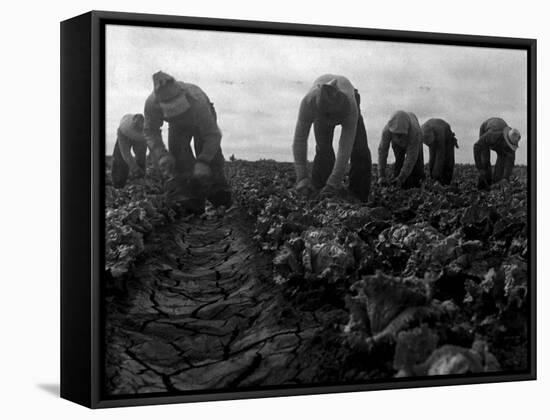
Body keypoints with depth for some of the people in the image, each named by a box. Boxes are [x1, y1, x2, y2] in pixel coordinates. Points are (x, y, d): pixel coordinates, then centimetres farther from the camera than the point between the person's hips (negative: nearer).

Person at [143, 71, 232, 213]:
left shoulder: (197, 101, -47)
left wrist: (203, 162, -49)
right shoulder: (152, 104, -37)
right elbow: (150, 131, -19)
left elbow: (213, 134, -39)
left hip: (203, 121, -2)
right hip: (178, 125, 3)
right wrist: (161, 155, -35)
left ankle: (223, 205, -8)